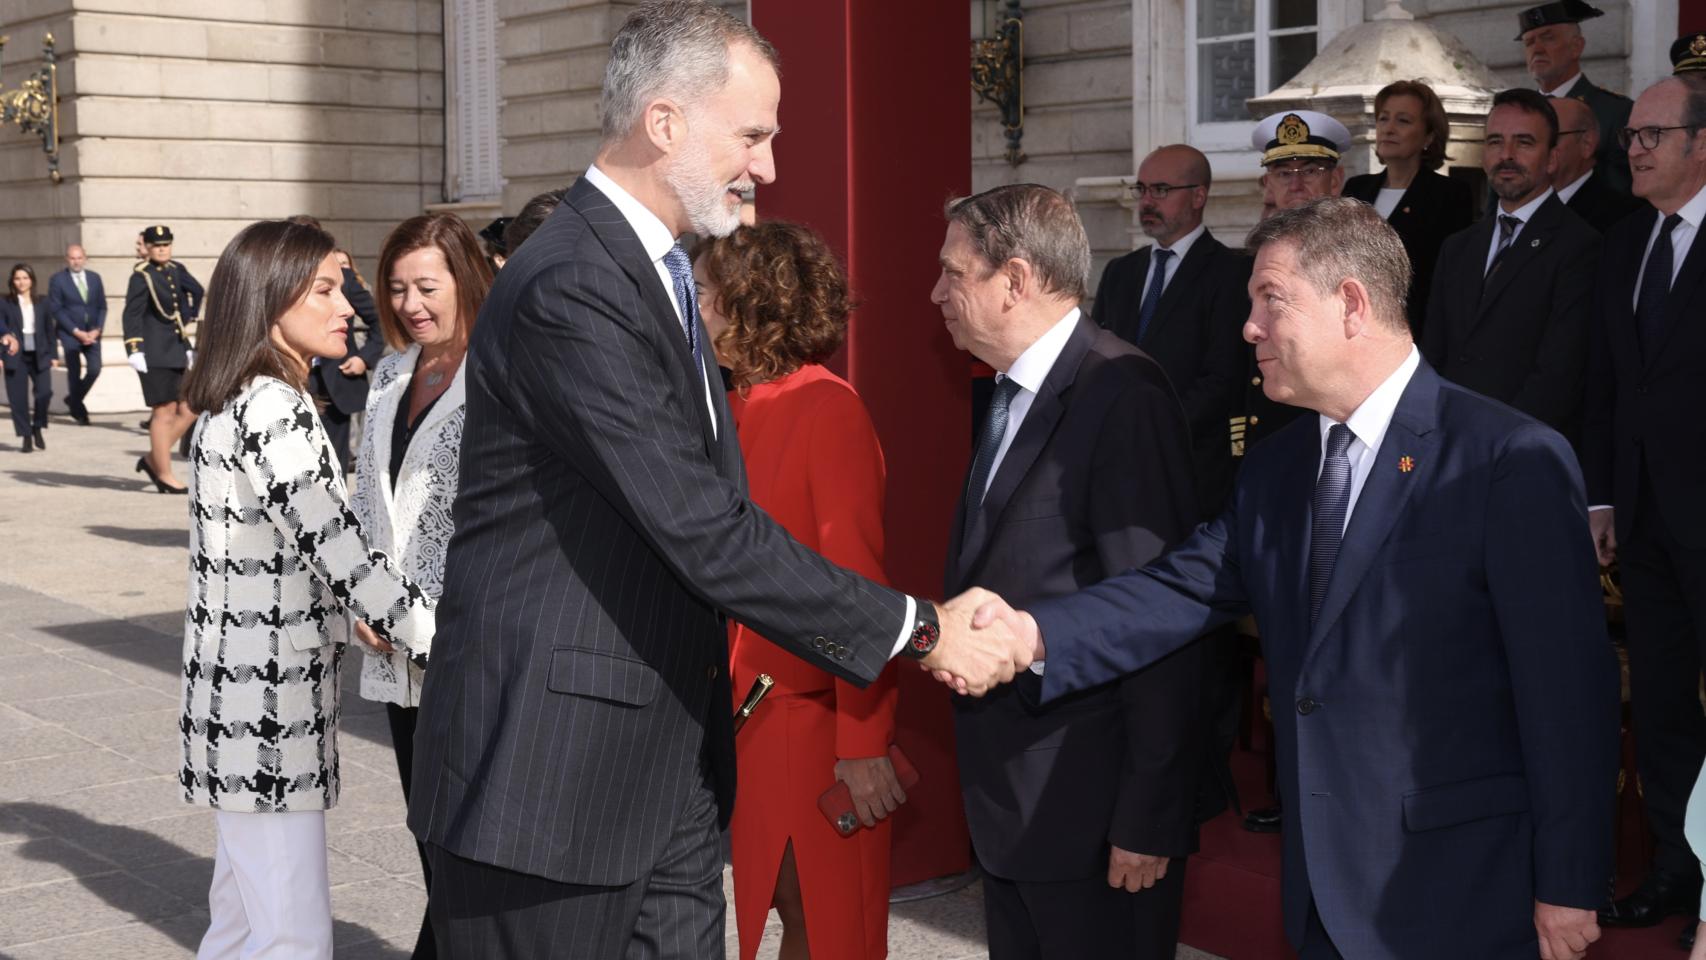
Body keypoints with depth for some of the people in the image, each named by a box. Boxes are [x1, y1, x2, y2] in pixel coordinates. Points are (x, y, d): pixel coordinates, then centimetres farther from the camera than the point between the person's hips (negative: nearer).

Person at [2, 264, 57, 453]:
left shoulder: (43, 302, 7)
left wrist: (53, 354, 7)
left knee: (44, 392, -13)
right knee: (18, 398, 0)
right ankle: (26, 436, 11)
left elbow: (49, 329, 10)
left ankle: (37, 428, 11)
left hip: (39, 355, 1)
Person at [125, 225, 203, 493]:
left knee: (190, 410, 5)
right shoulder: (142, 276, -10)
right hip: (155, 354, -7)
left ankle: (153, 459, 18)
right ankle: (165, 474, 5)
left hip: (178, 351, 7)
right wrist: (134, 350, -24)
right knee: (165, 412, -3)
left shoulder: (177, 271, 10)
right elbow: (132, 314, -16)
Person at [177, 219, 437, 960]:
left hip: (241, 702, 10)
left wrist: (354, 614, 8)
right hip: (268, 708, -10)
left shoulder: (233, 405, 13)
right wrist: (446, 640, -18)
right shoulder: (275, 410, -17)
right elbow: (339, 549, -22)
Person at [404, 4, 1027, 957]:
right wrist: (920, 629, -17)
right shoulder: (570, 291, -20)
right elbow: (707, 531, -23)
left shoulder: (659, 271, 13)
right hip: (553, 770, -9)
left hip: (671, 761, 9)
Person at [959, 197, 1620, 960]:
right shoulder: (1275, 469, 10)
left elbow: (1568, 688, -14)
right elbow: (1184, 590, -1)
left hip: (1459, 898, -6)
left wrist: (1567, 889, -13)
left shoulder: (1513, 464, -13)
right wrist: (1036, 633, -17)